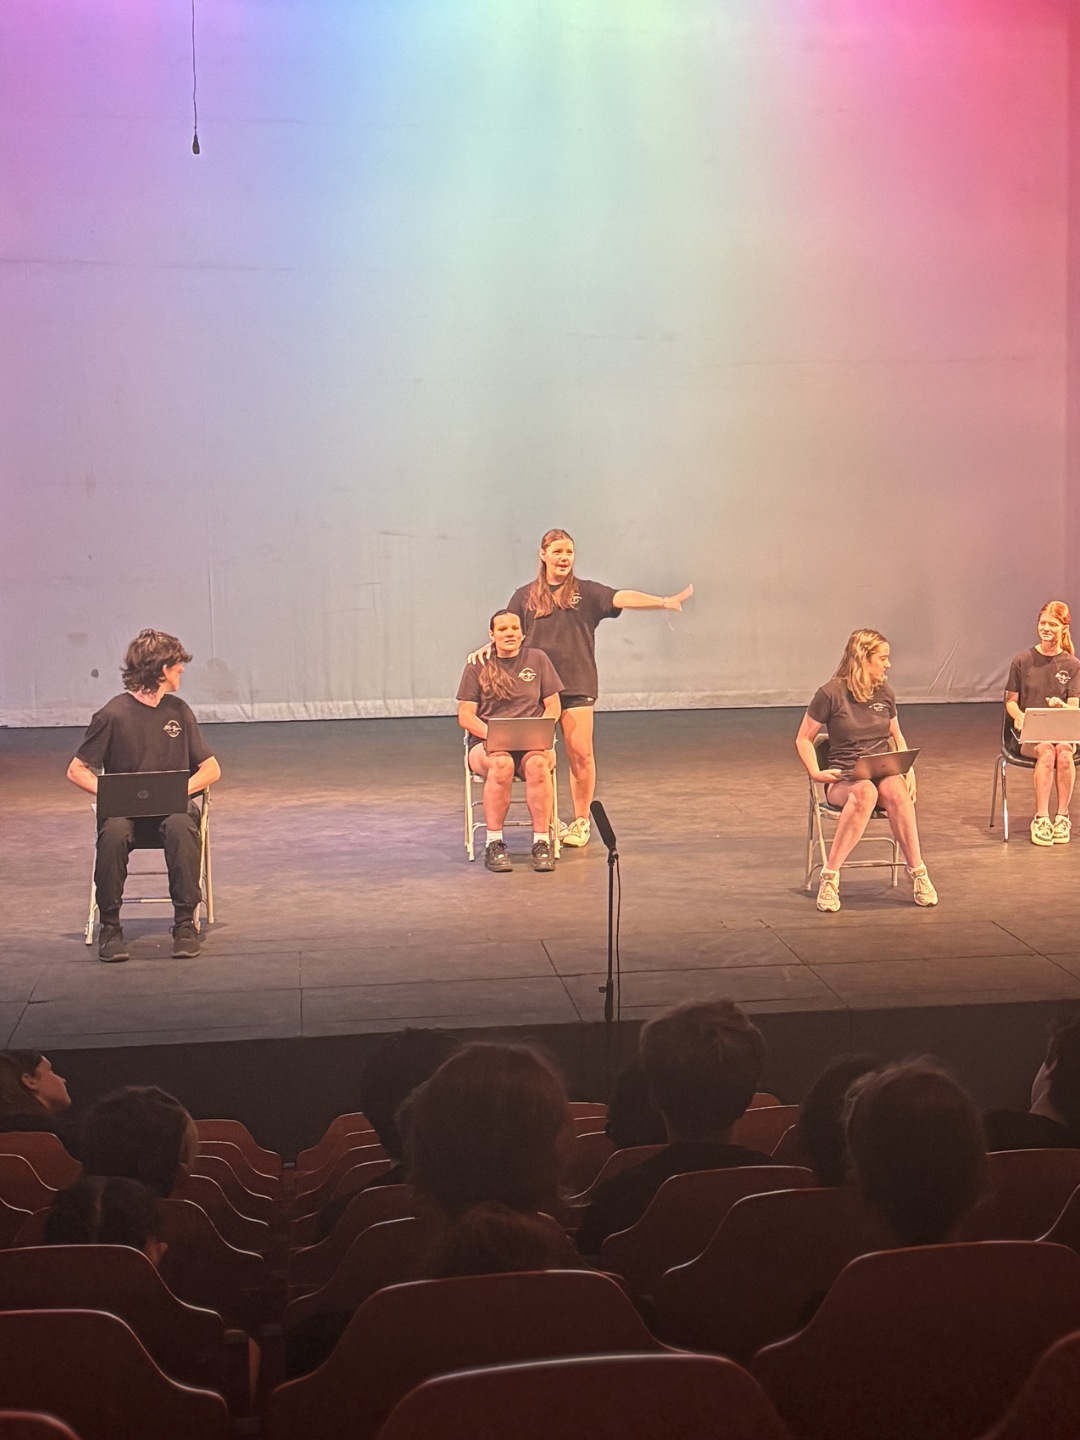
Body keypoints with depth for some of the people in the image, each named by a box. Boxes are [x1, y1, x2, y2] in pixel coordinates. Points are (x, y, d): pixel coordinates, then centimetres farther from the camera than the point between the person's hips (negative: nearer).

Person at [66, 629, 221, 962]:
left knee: (181, 826, -33)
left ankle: (185, 923, -24)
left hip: (171, 807, 2)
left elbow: (211, 769, 11)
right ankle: (110, 927, -21)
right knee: (113, 832, -36)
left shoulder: (178, 712, 9)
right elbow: (77, 771, -1)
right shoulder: (114, 715, -4)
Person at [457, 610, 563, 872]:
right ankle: (494, 844, -29)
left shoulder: (537, 659, 13)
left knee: (537, 763, -36)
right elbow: (465, 716, 4)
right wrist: (493, 733, -15)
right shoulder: (478, 666, 9)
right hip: (487, 743, -1)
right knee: (501, 764, -38)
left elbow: (553, 707, 10)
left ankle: (541, 842, -30)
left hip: (532, 741, 1)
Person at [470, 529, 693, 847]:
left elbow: (621, 598, -8)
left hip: (577, 684, -1)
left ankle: (581, 821, 10)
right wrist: (486, 649, -10)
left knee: (581, 754, -3)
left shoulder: (586, 592, 6)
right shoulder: (524, 596, 11)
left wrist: (664, 601, -23)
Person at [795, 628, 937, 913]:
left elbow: (897, 737, 25)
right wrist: (815, 773, -12)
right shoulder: (832, 693, -3)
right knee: (865, 791, -40)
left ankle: (917, 872, -25)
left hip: (884, 773, 3)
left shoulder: (885, 692, 12)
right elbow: (803, 739, 4)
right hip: (844, 780, -3)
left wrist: (909, 769, 6)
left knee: (895, 790, -35)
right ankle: (830, 876, -33)